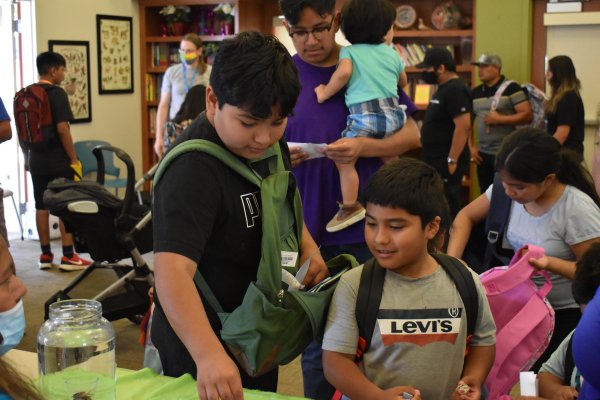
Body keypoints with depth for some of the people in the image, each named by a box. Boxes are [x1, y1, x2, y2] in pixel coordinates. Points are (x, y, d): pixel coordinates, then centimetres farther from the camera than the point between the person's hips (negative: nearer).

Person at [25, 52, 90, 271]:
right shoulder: (56, 94, -13)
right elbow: (62, 129, -19)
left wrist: (27, 157, 20)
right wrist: (74, 159, -13)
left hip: (36, 161, 7)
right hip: (58, 161, -7)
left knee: (41, 207, 11)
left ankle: (45, 255, 17)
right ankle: (68, 257, 0)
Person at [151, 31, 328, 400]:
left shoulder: (269, 143, -4)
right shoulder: (193, 170, -29)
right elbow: (173, 269, -39)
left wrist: (309, 248, -3)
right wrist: (209, 354, -52)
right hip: (202, 348, -8)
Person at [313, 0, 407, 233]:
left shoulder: (349, 51, 9)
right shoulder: (392, 54, 19)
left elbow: (344, 73, -12)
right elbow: (403, 82, 35)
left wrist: (325, 93, 2)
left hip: (364, 115, -5)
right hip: (393, 113, 5)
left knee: (344, 159, 6)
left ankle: (350, 208, 7)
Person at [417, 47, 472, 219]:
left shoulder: (456, 90, -18)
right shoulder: (444, 88, 14)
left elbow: (463, 127, -24)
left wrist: (452, 160, -25)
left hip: (446, 162, -10)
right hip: (437, 160, 10)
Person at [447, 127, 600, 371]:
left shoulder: (577, 209, -24)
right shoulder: (511, 187, -9)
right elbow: (466, 217, 3)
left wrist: (549, 263, -34)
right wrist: (452, 260, -12)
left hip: (567, 314, -5)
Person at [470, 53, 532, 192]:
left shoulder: (511, 88, -6)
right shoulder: (475, 92, 11)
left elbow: (527, 115, -13)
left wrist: (499, 119, -18)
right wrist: (471, 147, 8)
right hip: (483, 154, 6)